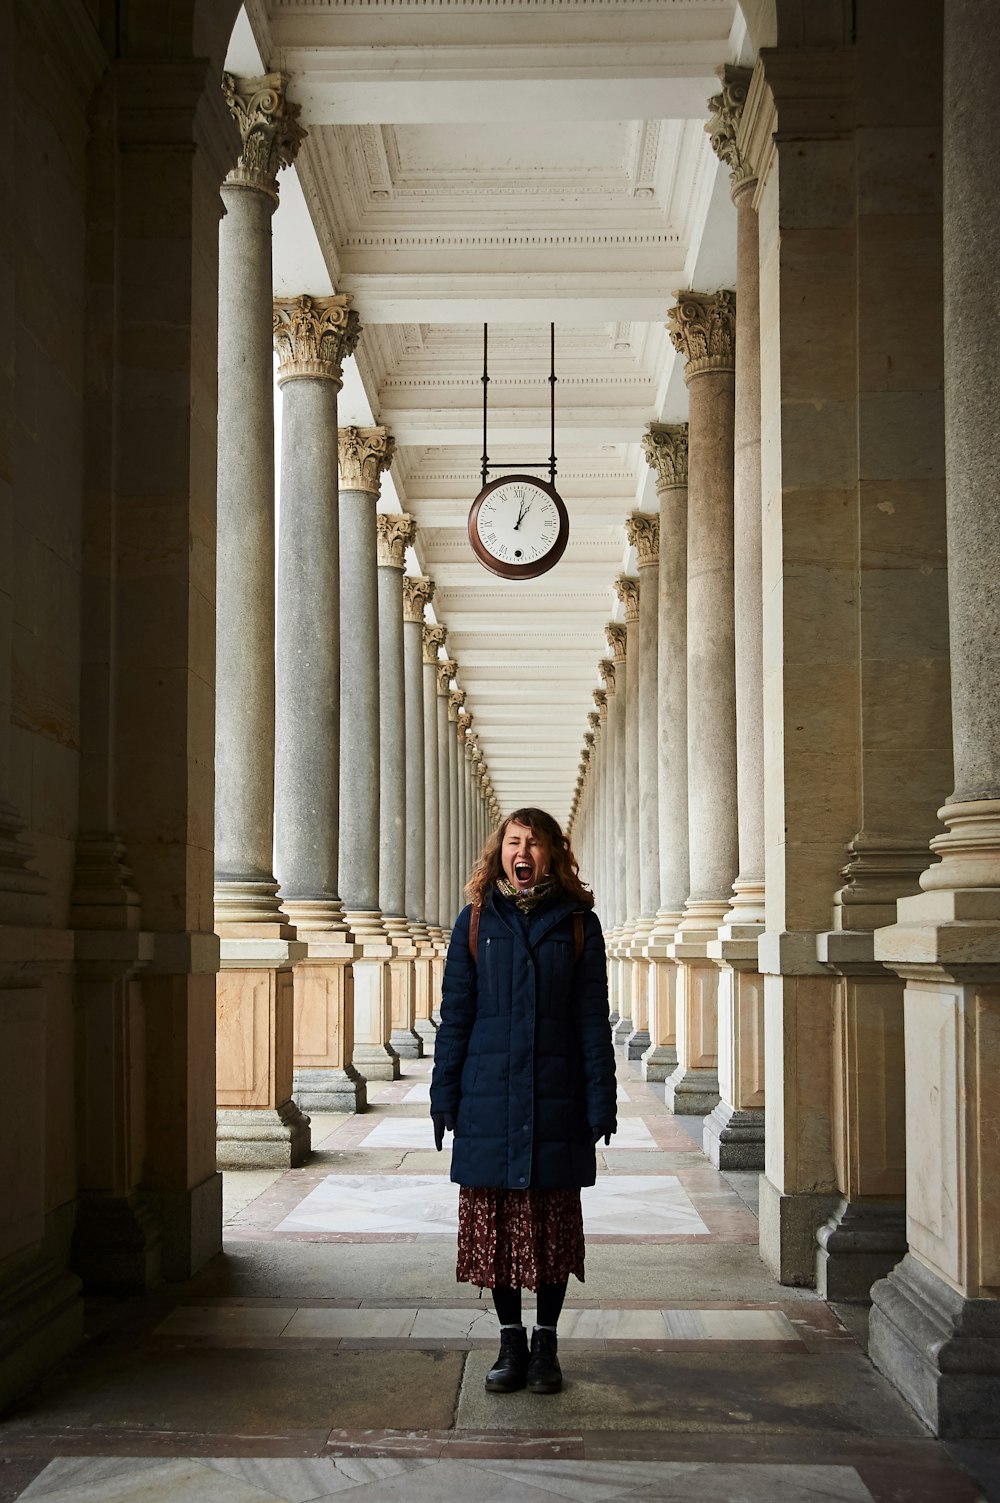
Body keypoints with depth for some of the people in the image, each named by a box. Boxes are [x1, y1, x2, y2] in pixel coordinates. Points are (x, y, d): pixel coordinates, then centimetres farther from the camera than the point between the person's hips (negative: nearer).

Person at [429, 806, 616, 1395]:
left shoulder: (578, 923, 4)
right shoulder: (476, 922, 5)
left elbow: (593, 1017, 3)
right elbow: (455, 1013, 6)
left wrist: (601, 1098, -3)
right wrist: (445, 1093, 0)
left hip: (557, 1102, 0)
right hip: (489, 1098, 1)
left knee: (553, 1224, 5)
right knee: (496, 1221, 4)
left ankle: (546, 1344, 18)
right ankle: (511, 1342, 18)